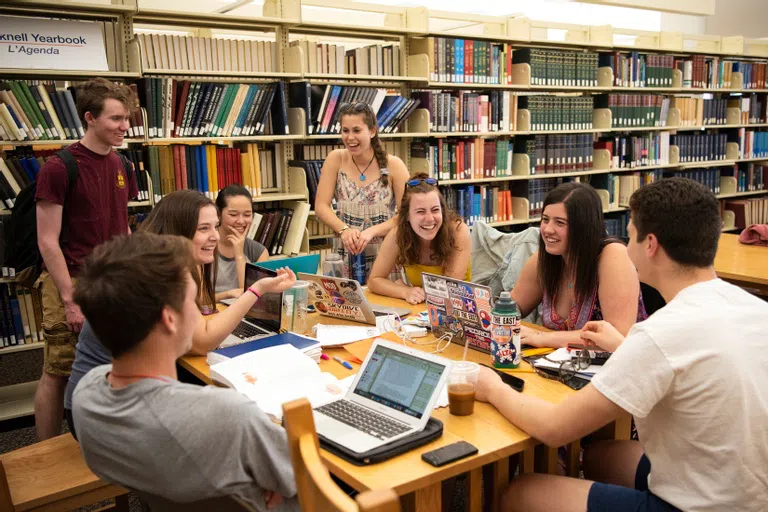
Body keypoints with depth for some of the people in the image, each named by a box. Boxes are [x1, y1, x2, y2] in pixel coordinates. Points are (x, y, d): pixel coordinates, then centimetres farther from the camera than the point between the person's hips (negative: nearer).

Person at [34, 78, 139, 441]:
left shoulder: (119, 165, 8)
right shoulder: (59, 168, -11)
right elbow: (48, 242, -12)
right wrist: (70, 300, -15)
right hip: (72, 284, -6)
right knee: (57, 374, 5)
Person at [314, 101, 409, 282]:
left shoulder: (393, 165, -4)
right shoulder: (335, 159, 1)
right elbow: (321, 207, 0)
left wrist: (371, 231, -18)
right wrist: (344, 230, -17)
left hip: (385, 255, -1)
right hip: (345, 257, 1)